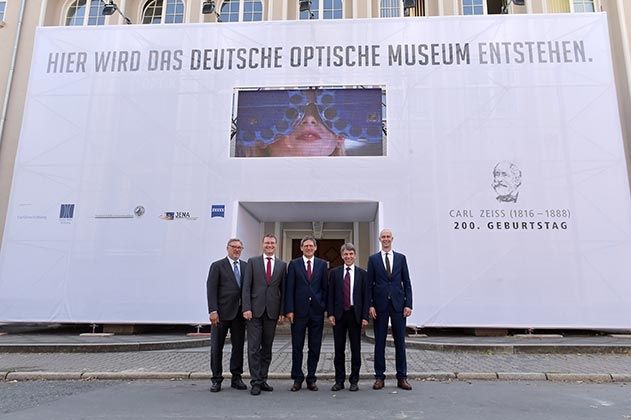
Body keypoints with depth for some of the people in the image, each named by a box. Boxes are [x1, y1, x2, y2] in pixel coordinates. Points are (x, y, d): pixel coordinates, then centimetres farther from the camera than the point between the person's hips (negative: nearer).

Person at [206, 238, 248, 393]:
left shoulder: (246, 266, 11)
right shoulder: (217, 266, 0)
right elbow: (211, 289, -7)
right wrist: (213, 311, -15)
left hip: (240, 313, 4)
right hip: (222, 313, -3)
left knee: (238, 346, 9)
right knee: (216, 347, 5)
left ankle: (236, 378, 21)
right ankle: (216, 380, 17)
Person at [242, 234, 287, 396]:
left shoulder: (282, 265, 9)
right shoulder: (252, 261, 4)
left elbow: (283, 290, 8)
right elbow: (246, 286, -1)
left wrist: (282, 311, 2)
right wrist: (246, 308, -10)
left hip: (272, 311, 2)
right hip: (255, 310, -2)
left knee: (267, 348, 9)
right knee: (254, 347, -2)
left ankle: (263, 379, 20)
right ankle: (255, 382, 6)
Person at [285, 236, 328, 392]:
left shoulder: (322, 264, 7)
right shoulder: (294, 264, 3)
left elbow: (325, 288, 6)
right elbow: (289, 289, -1)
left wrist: (324, 307, -2)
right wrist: (289, 310, -8)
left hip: (317, 310, 1)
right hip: (299, 310, -1)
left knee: (315, 347, 7)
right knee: (297, 347, 6)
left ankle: (311, 378, 19)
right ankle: (297, 379, 18)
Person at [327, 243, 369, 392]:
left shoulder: (362, 273, 3)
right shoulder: (334, 272, 5)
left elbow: (366, 296, 0)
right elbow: (330, 295, 4)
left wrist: (365, 317, -6)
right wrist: (330, 314, -4)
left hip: (355, 315, -1)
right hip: (339, 314, 1)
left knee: (356, 349, 7)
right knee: (339, 349, 7)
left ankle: (354, 380, 19)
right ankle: (339, 380, 19)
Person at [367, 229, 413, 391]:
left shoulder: (401, 258, 8)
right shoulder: (373, 259, 5)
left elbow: (406, 283, 6)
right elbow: (369, 284, 2)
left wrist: (408, 304, -2)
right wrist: (370, 305, -5)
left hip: (398, 304, 1)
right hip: (380, 305, -1)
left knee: (400, 341, 6)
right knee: (379, 342, 5)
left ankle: (402, 377, 16)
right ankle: (379, 377, 15)